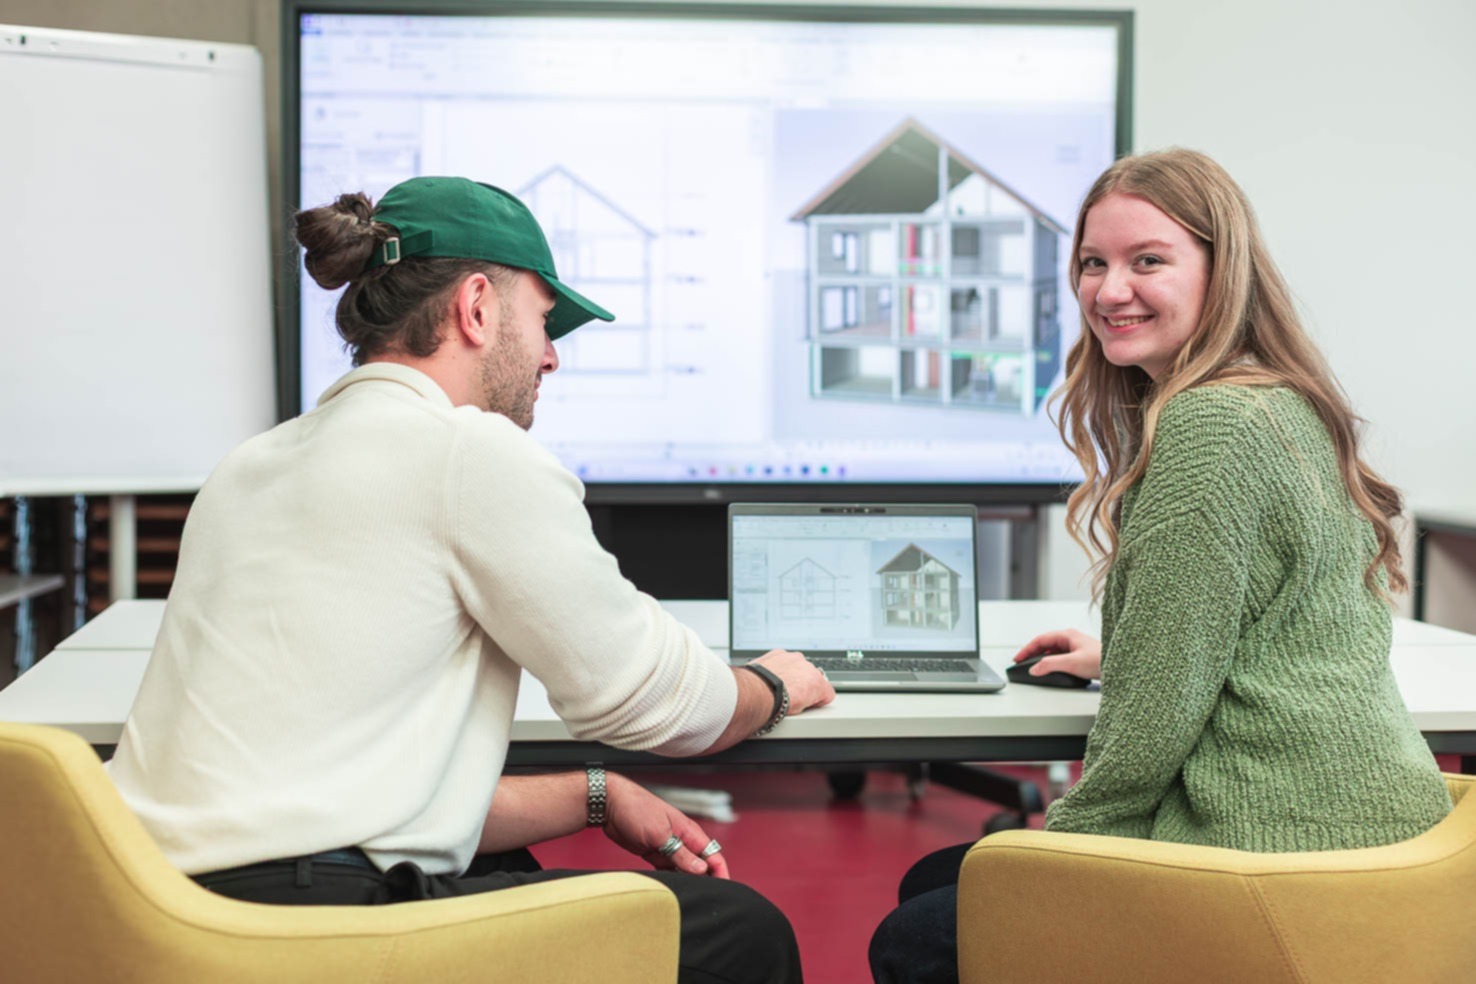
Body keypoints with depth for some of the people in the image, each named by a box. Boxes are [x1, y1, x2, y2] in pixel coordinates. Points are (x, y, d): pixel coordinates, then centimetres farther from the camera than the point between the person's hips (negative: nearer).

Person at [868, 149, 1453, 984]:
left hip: (1277, 851, -10)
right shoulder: (1285, 405, 13)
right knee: (930, 881, 17)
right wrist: (1115, 658, 31)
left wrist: (1065, 837, -7)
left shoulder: (1209, 427, -19)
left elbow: (1163, 711, -19)